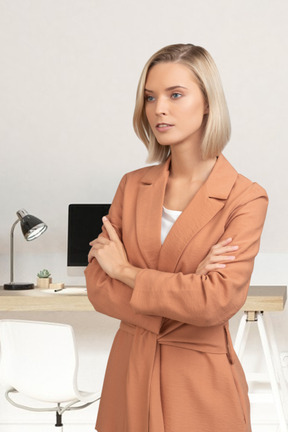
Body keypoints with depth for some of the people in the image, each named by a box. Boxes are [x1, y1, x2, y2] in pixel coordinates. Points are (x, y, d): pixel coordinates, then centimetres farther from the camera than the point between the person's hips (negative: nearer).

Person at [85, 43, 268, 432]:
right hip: (131, 371, 4)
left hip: (201, 382, -3)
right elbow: (97, 287, -4)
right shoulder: (133, 185, 2)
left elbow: (218, 301, -23)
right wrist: (183, 286, -16)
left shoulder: (245, 198, -11)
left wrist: (126, 271, -13)